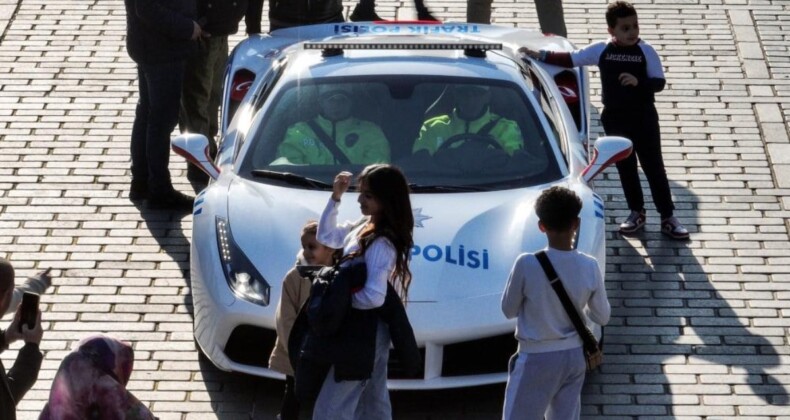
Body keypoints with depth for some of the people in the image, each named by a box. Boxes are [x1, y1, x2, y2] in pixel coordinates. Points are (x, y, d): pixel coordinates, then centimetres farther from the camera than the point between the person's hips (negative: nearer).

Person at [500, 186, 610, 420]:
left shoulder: (528, 265, -20)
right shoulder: (589, 267, -9)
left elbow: (509, 310, -5)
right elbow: (602, 316, 3)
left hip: (537, 359, -4)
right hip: (575, 357, 4)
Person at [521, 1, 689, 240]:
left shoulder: (646, 52, -9)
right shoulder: (601, 50, -3)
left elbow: (659, 82, -9)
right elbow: (571, 60, 2)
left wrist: (639, 82, -27)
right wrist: (540, 56, -4)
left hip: (643, 117, -2)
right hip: (614, 118, 2)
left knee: (653, 166, 2)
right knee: (625, 167, 11)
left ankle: (668, 217, 6)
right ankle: (637, 213, 26)